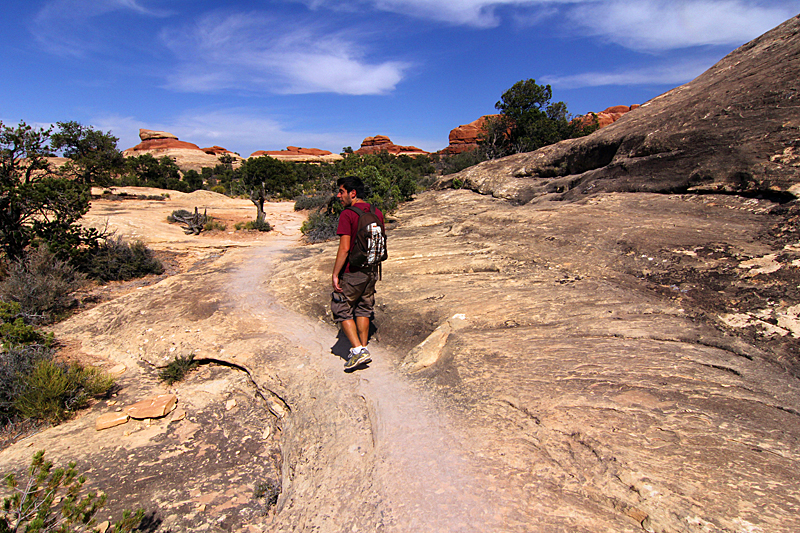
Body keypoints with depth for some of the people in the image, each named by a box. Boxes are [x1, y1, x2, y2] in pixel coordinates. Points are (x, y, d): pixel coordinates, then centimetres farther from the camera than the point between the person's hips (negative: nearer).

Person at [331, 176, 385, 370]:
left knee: (342, 310, 8)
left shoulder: (347, 215, -16)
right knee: (363, 310, 19)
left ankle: (358, 350, 1)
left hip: (352, 273, -7)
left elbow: (345, 248, -21)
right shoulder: (377, 213, 6)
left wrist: (335, 274, -14)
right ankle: (363, 349, 26)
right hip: (371, 271, 7)